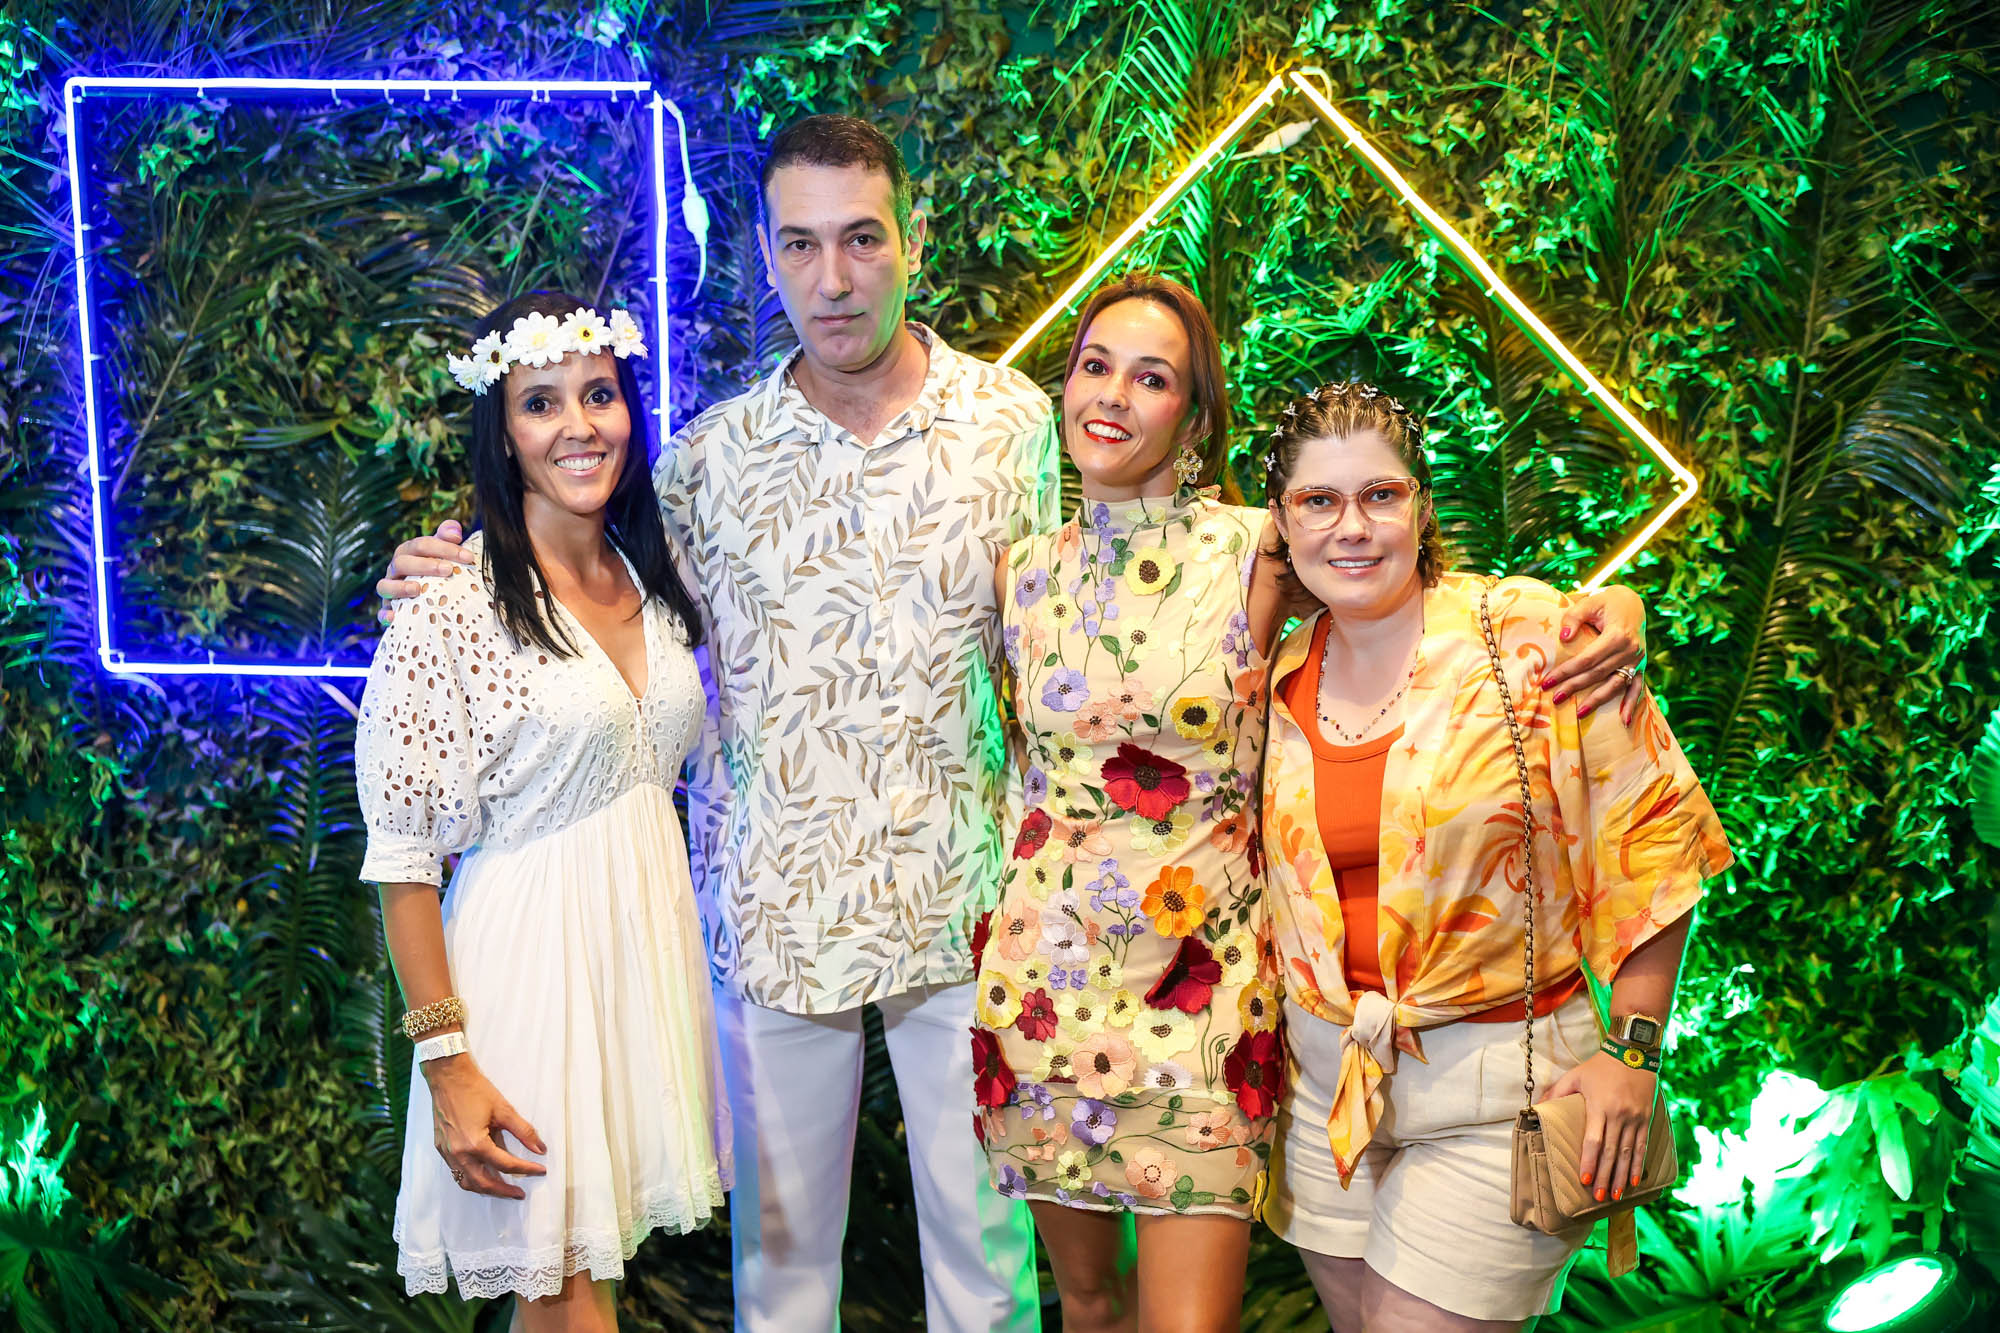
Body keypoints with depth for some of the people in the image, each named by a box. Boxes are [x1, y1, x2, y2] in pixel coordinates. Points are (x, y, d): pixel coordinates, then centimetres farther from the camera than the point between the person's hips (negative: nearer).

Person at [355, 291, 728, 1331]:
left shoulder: (654, 580, 5)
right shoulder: (450, 603, -15)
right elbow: (402, 858, -14)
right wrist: (447, 1059, -17)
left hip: (655, 935, 6)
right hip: (531, 962, -6)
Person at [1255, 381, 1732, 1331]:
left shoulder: (1533, 635, -11)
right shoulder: (1276, 681, 2)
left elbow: (1653, 830, -8)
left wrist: (1632, 1049, -11)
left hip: (1496, 1084, -4)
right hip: (1324, 1078, 5)